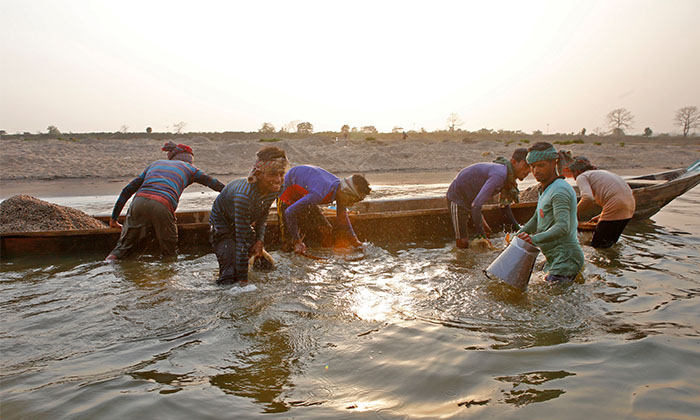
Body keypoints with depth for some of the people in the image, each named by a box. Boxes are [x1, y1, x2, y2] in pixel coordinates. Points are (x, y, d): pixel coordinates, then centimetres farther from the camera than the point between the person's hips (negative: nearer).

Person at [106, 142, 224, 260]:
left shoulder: (155, 164, 31)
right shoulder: (188, 167, 23)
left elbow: (128, 190, 28)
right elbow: (214, 184, 26)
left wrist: (114, 218, 33)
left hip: (139, 203, 3)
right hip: (162, 208, -3)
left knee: (123, 246, 15)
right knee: (169, 254, 14)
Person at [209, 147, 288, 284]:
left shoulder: (275, 188, -20)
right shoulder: (244, 195, -41)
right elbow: (241, 239, -36)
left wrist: (260, 240, -11)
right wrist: (243, 278, -31)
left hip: (247, 224, 7)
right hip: (223, 225, -6)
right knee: (230, 277, -16)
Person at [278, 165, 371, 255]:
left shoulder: (341, 189, -16)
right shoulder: (320, 193, -43)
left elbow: (342, 217, 1)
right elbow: (290, 212, -41)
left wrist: (354, 241, -4)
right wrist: (297, 242, -39)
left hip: (303, 196, 7)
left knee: (326, 230, 0)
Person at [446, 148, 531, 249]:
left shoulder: (509, 178, 1)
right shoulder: (499, 175, -31)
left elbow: (505, 206, 15)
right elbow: (476, 205, -36)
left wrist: (517, 228, 10)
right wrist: (482, 236, -31)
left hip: (470, 200, 10)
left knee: (486, 231, 15)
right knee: (463, 243, -12)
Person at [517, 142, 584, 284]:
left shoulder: (560, 190, -17)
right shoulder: (545, 189, 15)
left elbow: (563, 227, -29)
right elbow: (536, 220, 26)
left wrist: (535, 239, -41)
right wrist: (517, 236, 14)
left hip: (566, 257, -10)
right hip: (555, 257, 10)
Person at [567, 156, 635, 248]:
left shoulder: (581, 177, 2)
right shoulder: (600, 172, 27)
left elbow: (588, 198, -19)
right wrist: (601, 216, 33)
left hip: (616, 207, -9)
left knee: (597, 246, -1)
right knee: (609, 245, 19)